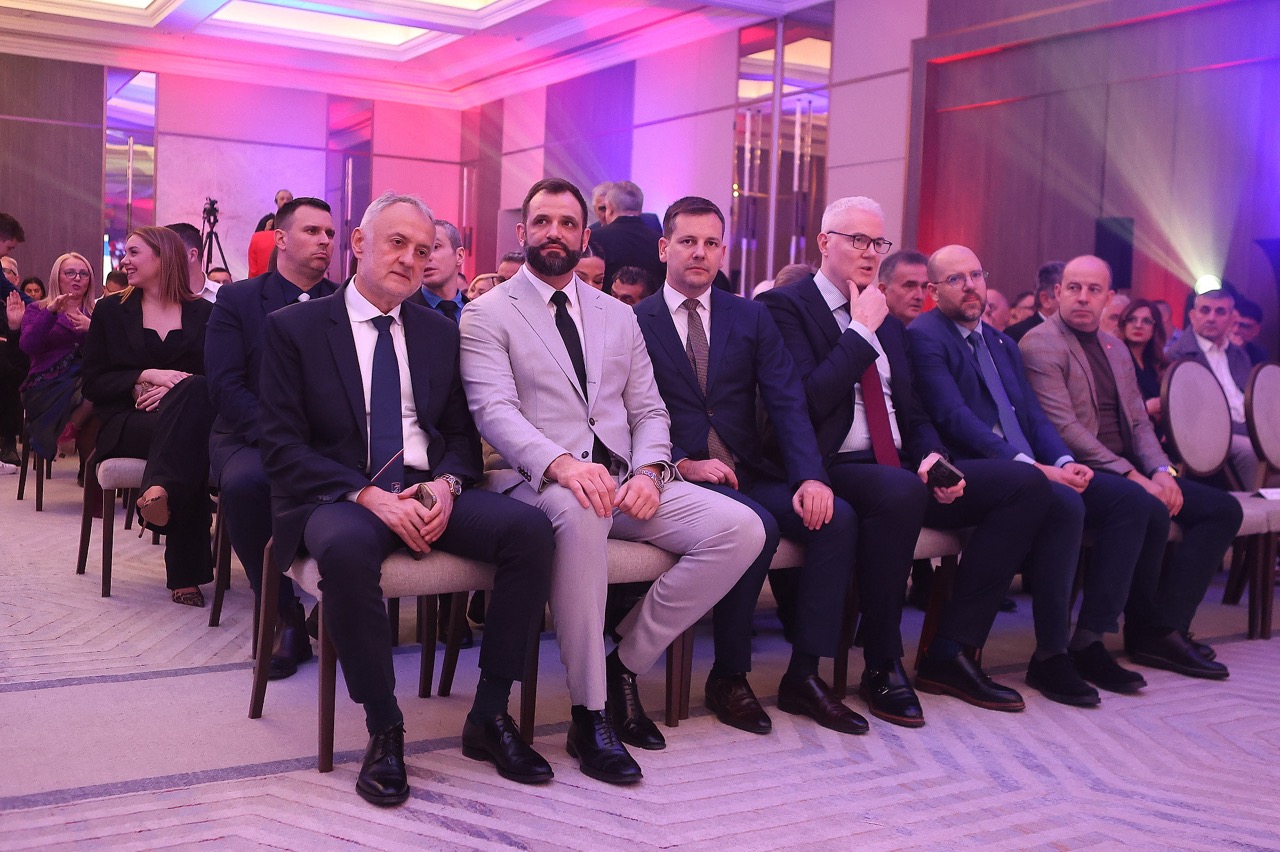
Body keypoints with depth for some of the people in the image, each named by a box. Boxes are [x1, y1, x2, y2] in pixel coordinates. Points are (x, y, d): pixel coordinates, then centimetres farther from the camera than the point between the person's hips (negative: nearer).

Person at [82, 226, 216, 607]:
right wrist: (146, 376, -11)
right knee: (189, 445, -37)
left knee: (194, 389, -38)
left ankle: (160, 489, -49)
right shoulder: (110, 310, 15)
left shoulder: (203, 313, 14)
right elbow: (93, 383, 7)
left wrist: (174, 390, -15)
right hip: (127, 422, -1)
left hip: (193, 414, 1)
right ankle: (186, 572, -43)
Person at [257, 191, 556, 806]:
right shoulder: (294, 327, 3)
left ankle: (489, 715, -11)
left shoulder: (439, 332, 15)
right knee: (347, 549, -39)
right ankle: (383, 729, -19)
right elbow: (281, 445, -5)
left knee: (530, 530, -24)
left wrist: (446, 484, -9)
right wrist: (369, 495, -19)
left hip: (429, 490, 4)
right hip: (338, 494, -4)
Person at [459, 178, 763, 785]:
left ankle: (625, 665, -5)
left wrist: (647, 471, -8)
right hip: (537, 482, -5)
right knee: (578, 511, -42)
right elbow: (494, 411, -11)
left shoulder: (619, 316, 21)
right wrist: (562, 464, -30)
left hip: (624, 480, 5)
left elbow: (649, 409, 15)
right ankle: (589, 715, -28)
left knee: (741, 529, -17)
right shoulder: (487, 315, 5)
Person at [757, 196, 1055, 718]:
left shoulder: (888, 323, 22)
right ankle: (884, 666, -19)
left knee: (1027, 483, -8)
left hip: (900, 470, 8)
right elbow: (808, 400, -16)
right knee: (900, 493, -40)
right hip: (835, 472, -8)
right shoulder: (787, 306, -2)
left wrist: (932, 457, -1)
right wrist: (862, 330, -9)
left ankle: (952, 650, -8)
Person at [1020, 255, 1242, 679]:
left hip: (1129, 470, 9)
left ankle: (1167, 625, -9)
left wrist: (1161, 471, -4)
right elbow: (1063, 427, -17)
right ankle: (1147, 627, -11)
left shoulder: (1116, 349, 20)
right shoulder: (1040, 344, -7)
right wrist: (1132, 476, -20)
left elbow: (1139, 422, 17)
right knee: (1150, 512, -33)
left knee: (1223, 508, -4)